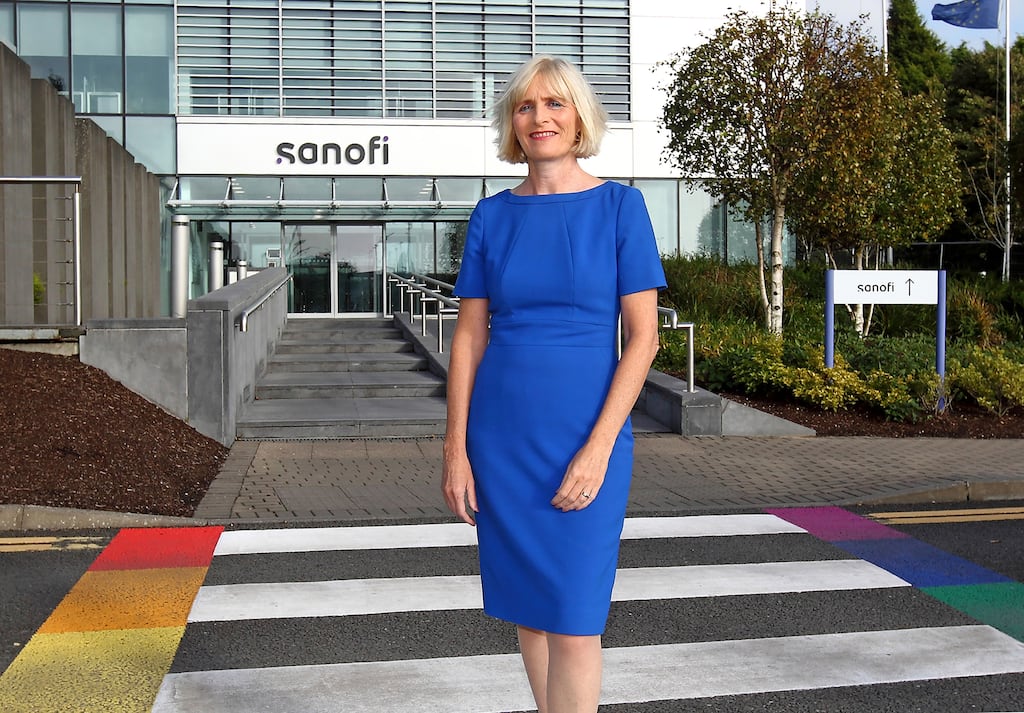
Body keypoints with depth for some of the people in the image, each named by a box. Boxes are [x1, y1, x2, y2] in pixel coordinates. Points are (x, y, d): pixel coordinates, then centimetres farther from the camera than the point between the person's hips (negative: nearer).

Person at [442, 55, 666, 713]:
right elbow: (470, 336, 6)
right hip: (501, 436, 3)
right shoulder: (493, 215, 6)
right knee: (529, 609, 12)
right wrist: (457, 448, 0)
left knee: (573, 621, -3)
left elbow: (643, 337, -6)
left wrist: (599, 447, -14)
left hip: (586, 436, -3)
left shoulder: (619, 205, -3)